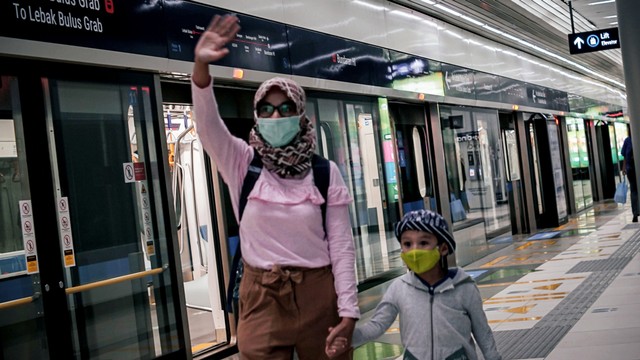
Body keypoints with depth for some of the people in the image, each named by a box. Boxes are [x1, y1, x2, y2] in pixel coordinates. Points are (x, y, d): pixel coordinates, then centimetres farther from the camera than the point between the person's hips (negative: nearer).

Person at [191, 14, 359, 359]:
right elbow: (208, 124, -16)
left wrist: (348, 312, -8)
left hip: (319, 294, 0)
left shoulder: (325, 172, -2)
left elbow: (342, 246, -3)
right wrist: (201, 66, -32)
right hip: (261, 297, 1)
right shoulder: (243, 164, 1)